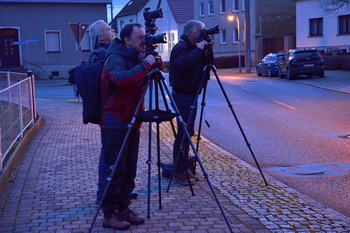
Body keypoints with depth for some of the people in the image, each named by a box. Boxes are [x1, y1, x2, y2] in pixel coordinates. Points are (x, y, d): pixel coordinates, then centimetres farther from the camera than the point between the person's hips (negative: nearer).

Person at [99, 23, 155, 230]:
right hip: (115, 123, -8)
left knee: (129, 170, 10)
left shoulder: (136, 58, 14)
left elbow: (141, 83, 19)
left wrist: (153, 68, 3)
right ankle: (109, 214, 2)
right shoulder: (115, 58, -12)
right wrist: (145, 65, -25)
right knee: (115, 170, -5)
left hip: (132, 122, 8)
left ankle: (123, 209, 20)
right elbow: (122, 79, -31)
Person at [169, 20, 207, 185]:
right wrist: (199, 50, -24)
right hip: (183, 96, -10)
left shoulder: (191, 48, 16)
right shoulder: (181, 47, -14)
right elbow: (184, 64, -33)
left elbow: (200, 65, 19)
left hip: (190, 95, 10)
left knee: (187, 132, 12)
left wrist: (205, 50, 4)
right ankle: (179, 172, -5)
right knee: (184, 132, -10)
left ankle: (184, 169, 20)